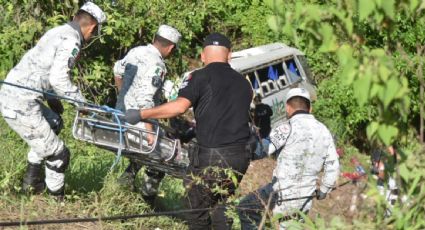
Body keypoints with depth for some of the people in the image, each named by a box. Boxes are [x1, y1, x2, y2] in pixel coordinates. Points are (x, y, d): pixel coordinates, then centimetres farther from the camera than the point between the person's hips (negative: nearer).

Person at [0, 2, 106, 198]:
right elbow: (58, 78, -21)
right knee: (58, 154, 1)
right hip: (22, 106, -10)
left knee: (53, 123, 33)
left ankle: (31, 179, 34)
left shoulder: (57, 32, 17)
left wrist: (52, 99, 33)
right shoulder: (71, 40, -11)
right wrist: (81, 102, -10)